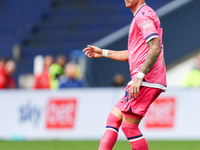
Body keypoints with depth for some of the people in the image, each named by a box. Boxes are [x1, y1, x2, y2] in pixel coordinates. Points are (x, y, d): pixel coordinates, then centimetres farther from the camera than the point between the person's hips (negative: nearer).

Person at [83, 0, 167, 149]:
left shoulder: (143, 16, -10)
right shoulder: (140, 16, 23)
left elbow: (155, 48, -22)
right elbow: (133, 54, 32)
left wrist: (139, 76, -27)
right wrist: (103, 52, 35)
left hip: (146, 81, -10)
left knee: (129, 126, -9)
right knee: (113, 119, 9)